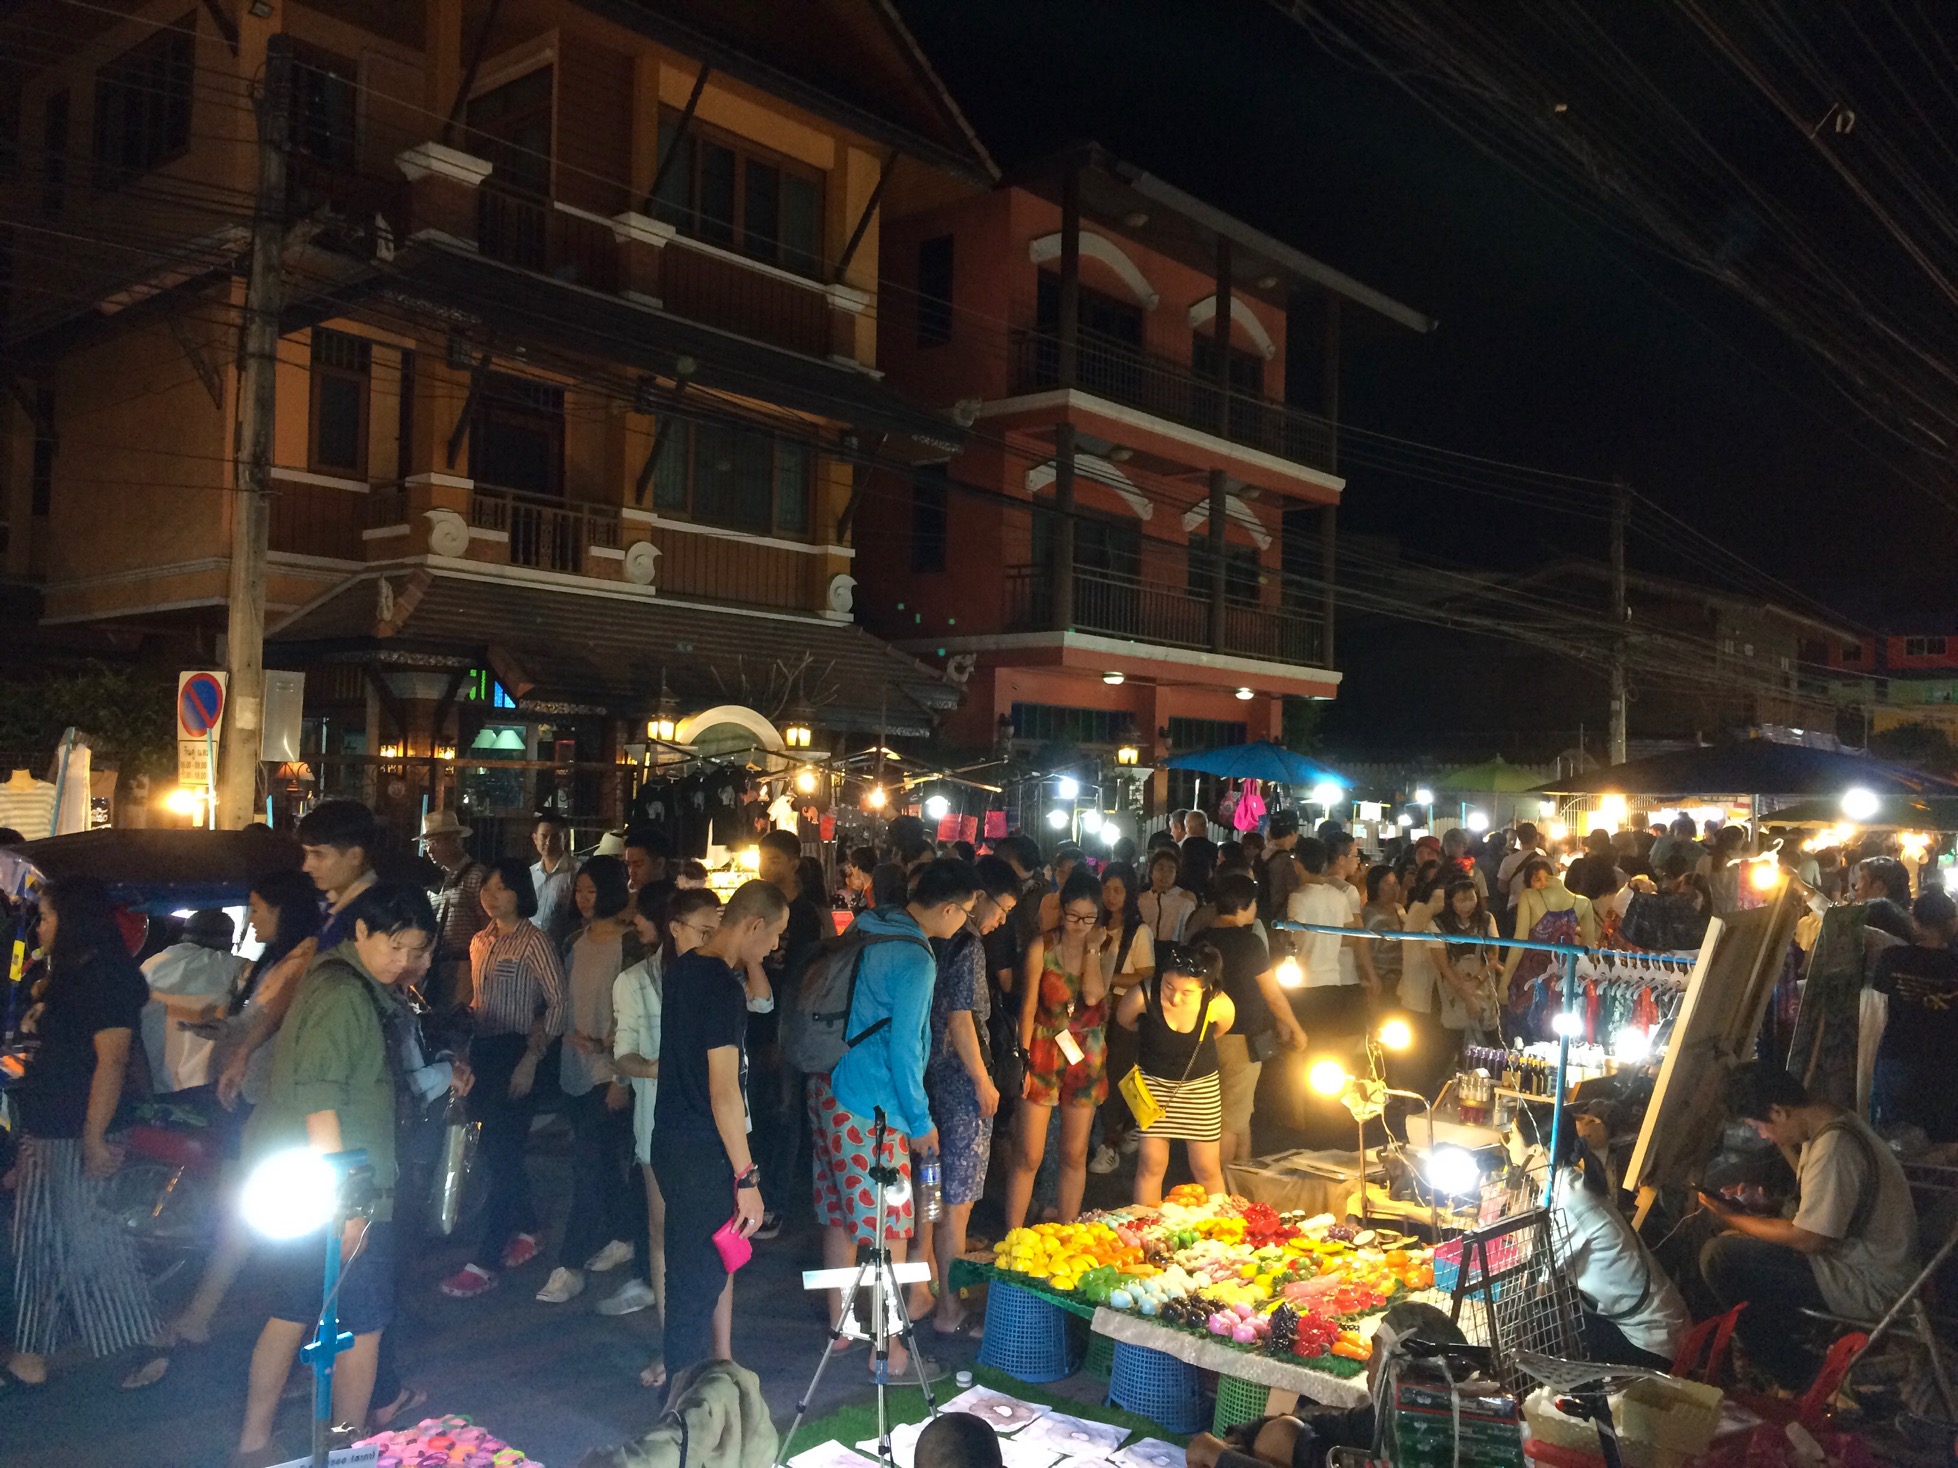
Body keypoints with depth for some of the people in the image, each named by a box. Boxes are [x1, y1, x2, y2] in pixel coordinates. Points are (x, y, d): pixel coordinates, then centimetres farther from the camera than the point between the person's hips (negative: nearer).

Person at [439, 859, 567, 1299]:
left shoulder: (533, 942, -9)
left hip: (515, 1052, -7)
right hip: (482, 1051, 7)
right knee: (492, 1150, 11)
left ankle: (484, 1264, -4)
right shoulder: (480, 941, 13)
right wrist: (466, 1046, 9)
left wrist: (531, 1058, -17)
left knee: (498, 1153, -8)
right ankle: (526, 1230, 29)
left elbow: (557, 1003, -13)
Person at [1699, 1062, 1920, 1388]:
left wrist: (1732, 1218, -11)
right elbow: (1818, 1196, 22)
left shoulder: (1834, 1148, -25)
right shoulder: (1834, 1124, 6)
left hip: (1868, 1288, -10)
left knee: (1719, 1255, -19)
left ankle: (1792, 1379, -1)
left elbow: (1807, 1239, -22)